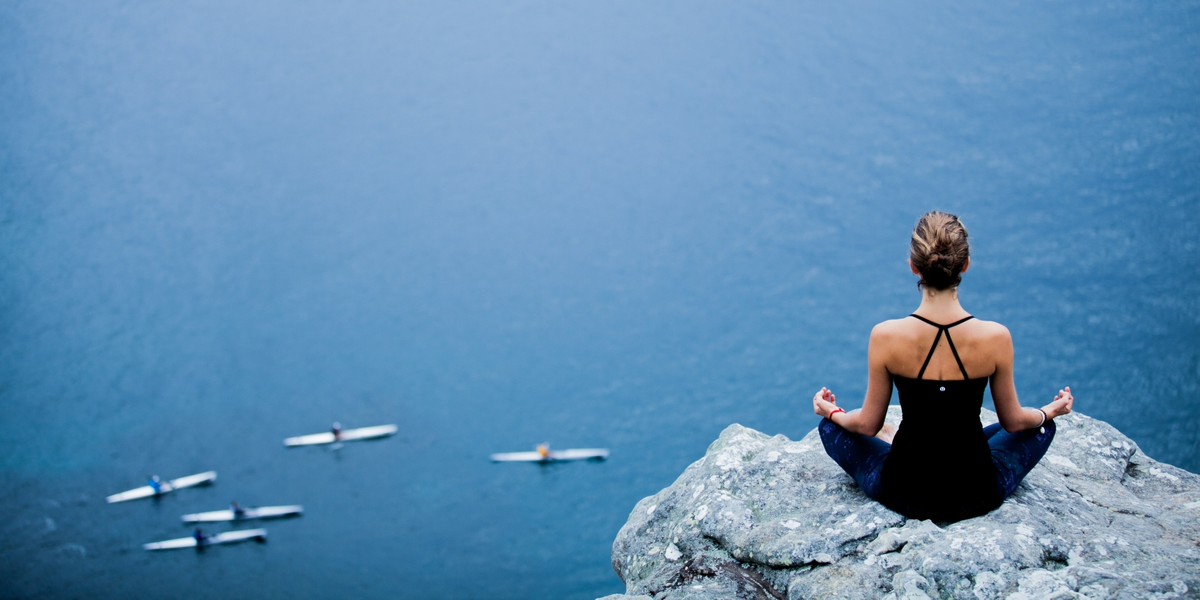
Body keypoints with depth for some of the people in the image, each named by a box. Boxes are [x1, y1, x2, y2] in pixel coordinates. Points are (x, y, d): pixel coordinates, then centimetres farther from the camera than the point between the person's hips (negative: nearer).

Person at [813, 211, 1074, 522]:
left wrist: (831, 412, 17)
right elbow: (1013, 421, -1)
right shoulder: (996, 337, -18)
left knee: (831, 427, 27)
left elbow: (868, 425, -5)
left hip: (903, 495, 0)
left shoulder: (885, 337, -19)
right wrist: (1051, 411, 21)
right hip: (976, 497, 1)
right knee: (1042, 426, 31)